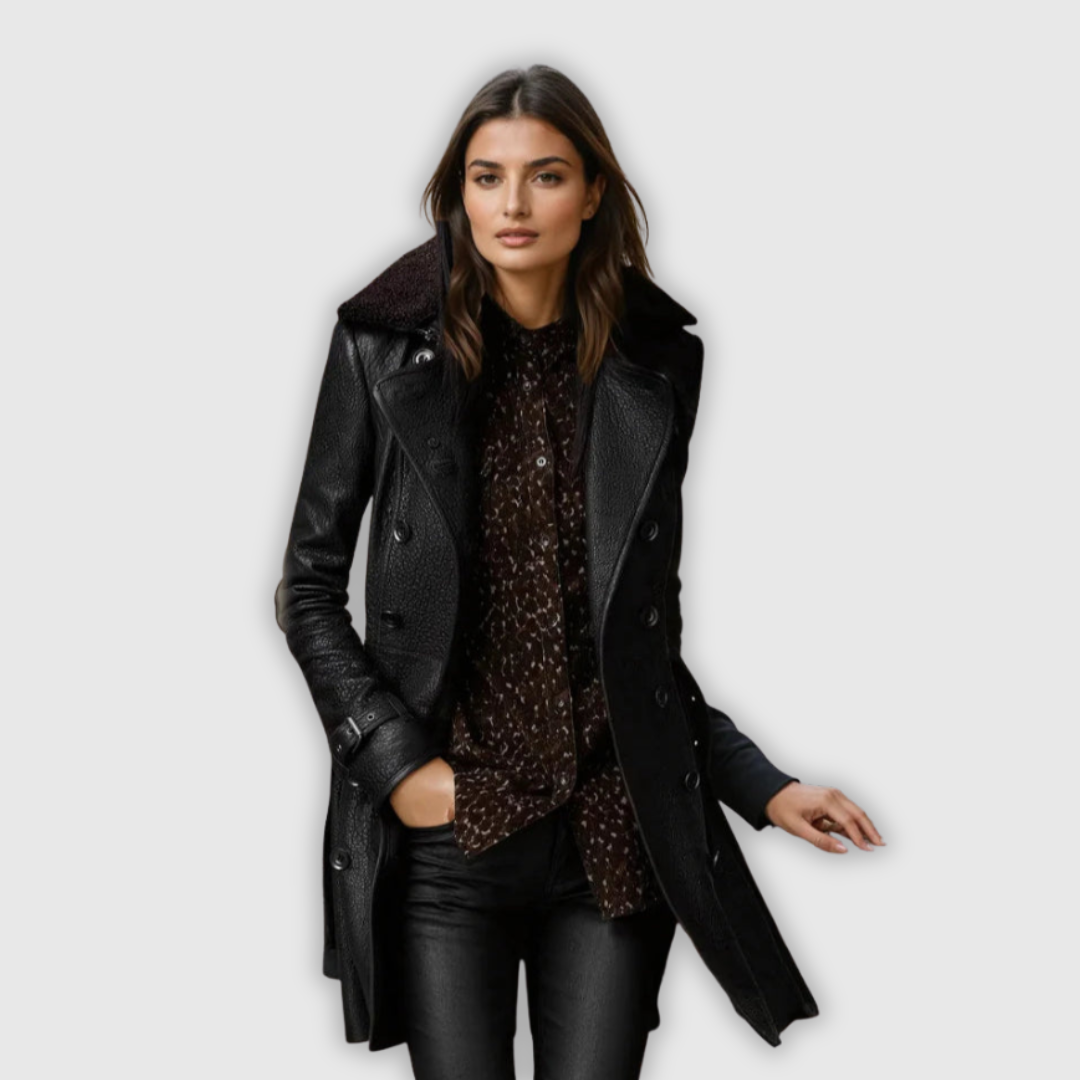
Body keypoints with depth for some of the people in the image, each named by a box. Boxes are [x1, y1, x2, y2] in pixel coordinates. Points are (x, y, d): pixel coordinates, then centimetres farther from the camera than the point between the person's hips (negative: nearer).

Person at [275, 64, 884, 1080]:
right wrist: (395, 761, -7)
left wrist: (760, 786, 6)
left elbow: (652, 623, 11)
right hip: (445, 831, -1)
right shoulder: (387, 348, -1)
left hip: (613, 837, 2)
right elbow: (310, 587, 3)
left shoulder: (653, 360, 5)